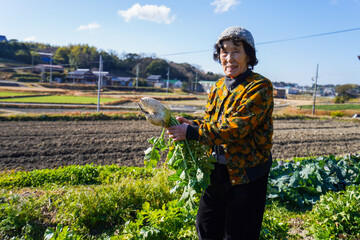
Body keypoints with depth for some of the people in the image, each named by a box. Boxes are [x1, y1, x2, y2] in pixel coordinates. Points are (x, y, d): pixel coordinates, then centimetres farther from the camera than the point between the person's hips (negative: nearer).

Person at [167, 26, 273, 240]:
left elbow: (236, 127, -25)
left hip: (245, 174, -7)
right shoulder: (218, 87, 8)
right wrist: (193, 124, -8)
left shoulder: (260, 87, -15)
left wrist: (192, 132, -25)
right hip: (216, 171, 7)